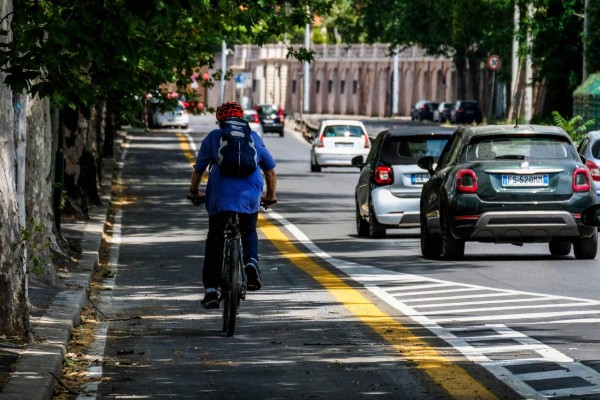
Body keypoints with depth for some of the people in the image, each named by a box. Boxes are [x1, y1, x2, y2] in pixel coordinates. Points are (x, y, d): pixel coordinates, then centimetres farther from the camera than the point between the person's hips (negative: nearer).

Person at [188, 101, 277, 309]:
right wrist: (270, 195, 37)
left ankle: (211, 290, 2)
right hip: (250, 198, 1)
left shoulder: (214, 137, 12)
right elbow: (270, 169, 23)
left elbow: (198, 169, 14)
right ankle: (251, 261, -4)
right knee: (249, 232, 26)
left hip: (220, 197, -1)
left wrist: (194, 192, 31)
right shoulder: (254, 137, 17)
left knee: (214, 242, 9)